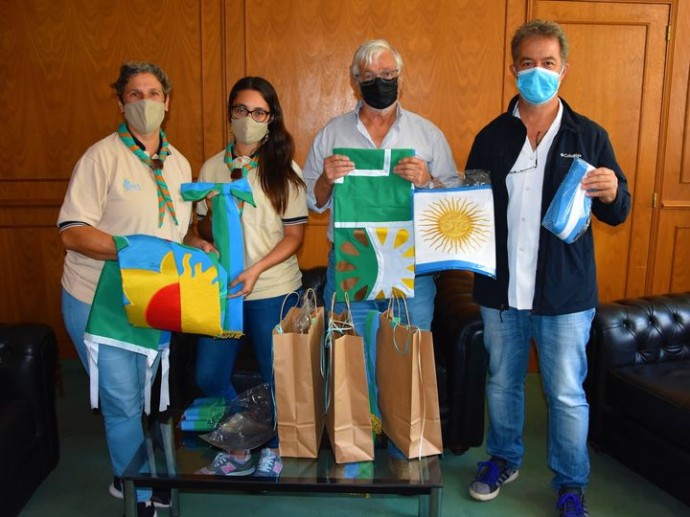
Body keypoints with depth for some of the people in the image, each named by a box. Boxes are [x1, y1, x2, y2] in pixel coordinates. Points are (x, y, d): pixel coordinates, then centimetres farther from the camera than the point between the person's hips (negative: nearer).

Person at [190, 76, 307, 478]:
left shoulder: (285, 170, -4)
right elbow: (203, 231, 11)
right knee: (209, 377, 7)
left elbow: (295, 235, -6)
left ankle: (273, 450, 33)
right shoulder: (212, 168, 5)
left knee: (276, 378, 8)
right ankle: (238, 449, 29)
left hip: (273, 290, -3)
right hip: (221, 288, 4)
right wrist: (213, 215, -12)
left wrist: (256, 270, -20)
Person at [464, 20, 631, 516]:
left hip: (565, 292, -2)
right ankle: (504, 459, 40)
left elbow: (618, 214, 2)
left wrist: (611, 193, -21)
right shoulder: (491, 138, 4)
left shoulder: (589, 136, -1)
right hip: (501, 289, 2)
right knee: (502, 383, 18)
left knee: (567, 394, 9)